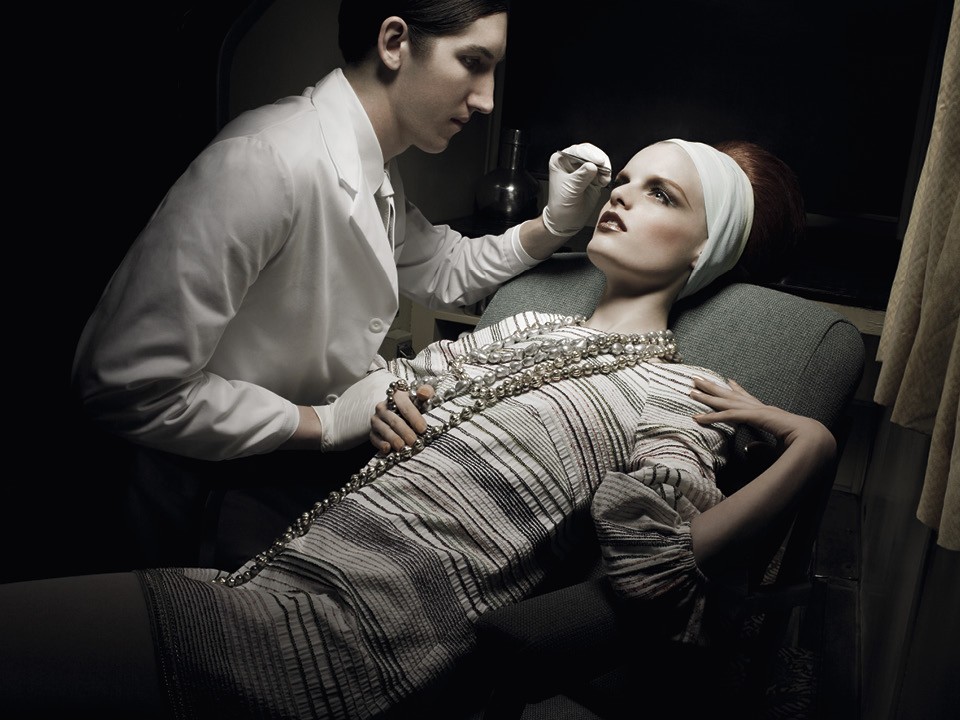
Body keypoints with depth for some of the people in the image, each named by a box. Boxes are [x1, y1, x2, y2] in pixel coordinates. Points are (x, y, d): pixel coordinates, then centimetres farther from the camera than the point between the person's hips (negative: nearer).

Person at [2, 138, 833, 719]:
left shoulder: (675, 394, 1)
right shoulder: (526, 323, 22)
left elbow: (651, 569, -16)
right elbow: (402, 384, 28)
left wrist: (809, 443, -12)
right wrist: (381, 410, 6)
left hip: (350, 625, -7)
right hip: (282, 563, 7)